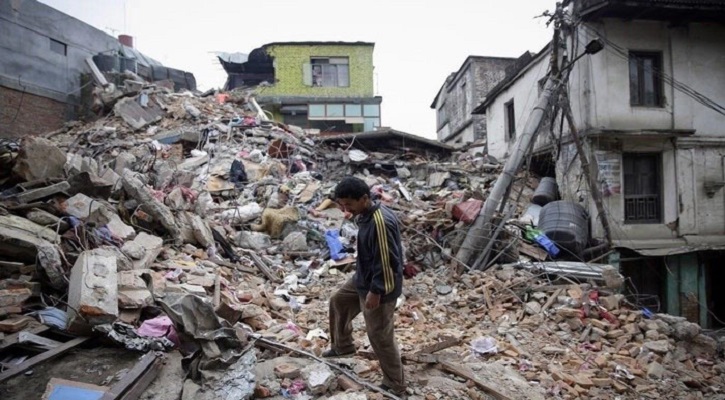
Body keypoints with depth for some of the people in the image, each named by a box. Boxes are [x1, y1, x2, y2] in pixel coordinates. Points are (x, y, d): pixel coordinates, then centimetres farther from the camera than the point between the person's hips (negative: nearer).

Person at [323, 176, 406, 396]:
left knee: (380, 337, 4)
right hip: (363, 279, 10)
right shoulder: (366, 215, 0)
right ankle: (342, 346, 49)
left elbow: (387, 261, -28)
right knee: (338, 302, 27)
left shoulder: (381, 222, -32)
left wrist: (376, 291, -22)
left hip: (378, 288, -10)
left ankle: (395, 386, 24)